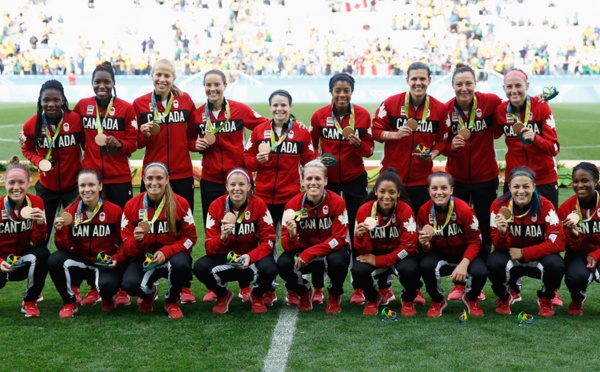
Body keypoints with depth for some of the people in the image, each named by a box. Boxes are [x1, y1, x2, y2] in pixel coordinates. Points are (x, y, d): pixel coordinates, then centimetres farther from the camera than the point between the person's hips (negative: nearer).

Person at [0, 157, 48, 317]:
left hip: (24, 260, 2)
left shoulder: (36, 202, -12)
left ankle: (30, 302, -9)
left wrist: (40, 223, -32)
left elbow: (39, 242, -13)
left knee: (42, 254, -32)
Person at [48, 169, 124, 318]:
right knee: (54, 260, -26)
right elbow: (64, 248, -3)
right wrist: (60, 232, -23)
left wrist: (116, 259, -16)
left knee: (108, 284, -34)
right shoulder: (70, 211, -4)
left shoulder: (115, 211, -8)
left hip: (106, 264, -2)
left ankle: (106, 298, 8)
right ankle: (69, 302, -2)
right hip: (80, 261, 2)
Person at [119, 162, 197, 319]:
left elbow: (190, 237, -4)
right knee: (129, 284, -31)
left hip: (172, 255, 0)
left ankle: (172, 302, -3)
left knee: (181, 264, -37)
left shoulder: (180, 203, -7)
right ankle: (149, 293, 12)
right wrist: (136, 240, -27)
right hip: (143, 258, 1)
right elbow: (126, 246, -2)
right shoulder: (132, 205, -5)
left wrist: (166, 251, -20)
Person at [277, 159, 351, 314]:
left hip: (332, 249, -2)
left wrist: (310, 253, -30)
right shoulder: (293, 205, -14)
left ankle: (335, 295, -1)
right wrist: (291, 236, -40)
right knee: (283, 264, -27)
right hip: (304, 251, 2)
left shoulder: (337, 202, -18)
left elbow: (339, 238, -20)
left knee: (337, 261, -36)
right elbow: (288, 247, -15)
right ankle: (304, 291, 8)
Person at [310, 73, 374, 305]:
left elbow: (369, 150, 1)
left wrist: (359, 144, -20)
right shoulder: (319, 116, -4)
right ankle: (318, 287, 15)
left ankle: (359, 288, 11)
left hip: (355, 179, 0)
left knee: (357, 233, 2)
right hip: (327, 179, 0)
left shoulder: (363, 115, -5)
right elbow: (311, 145, 9)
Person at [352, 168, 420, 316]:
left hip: (400, 255, -1)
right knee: (358, 270, -30)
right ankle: (373, 299, 5)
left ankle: (408, 301, 0)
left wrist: (378, 261, -24)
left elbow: (409, 246, -19)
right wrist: (360, 237, -37)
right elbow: (363, 251, -13)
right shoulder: (364, 210, -16)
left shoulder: (405, 210, -19)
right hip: (374, 254, 1)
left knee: (409, 269, -35)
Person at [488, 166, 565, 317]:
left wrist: (523, 253, -23)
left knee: (556, 265, -32)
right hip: (509, 257, 0)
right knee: (494, 264, -32)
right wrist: (502, 233, -37)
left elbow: (558, 242, -20)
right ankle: (504, 297, 2)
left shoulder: (545, 206, -18)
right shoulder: (499, 205, -16)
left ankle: (546, 299, 3)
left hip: (538, 256, 0)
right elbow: (500, 246, -13)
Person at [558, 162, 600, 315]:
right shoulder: (566, 208, -6)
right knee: (575, 277, -34)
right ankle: (577, 300, 5)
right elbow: (571, 248, -2)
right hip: (578, 255, 1)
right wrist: (573, 235, -25)